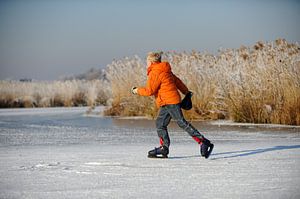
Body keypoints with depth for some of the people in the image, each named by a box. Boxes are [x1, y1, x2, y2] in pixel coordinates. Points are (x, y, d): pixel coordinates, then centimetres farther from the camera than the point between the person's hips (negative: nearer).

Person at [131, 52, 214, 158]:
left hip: (170, 102, -10)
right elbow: (177, 81, 23)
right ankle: (164, 147, 7)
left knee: (182, 123, -12)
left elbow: (149, 91, -14)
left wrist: (137, 90, 1)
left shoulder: (155, 73, -13)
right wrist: (186, 92, 30)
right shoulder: (164, 71, 17)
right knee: (160, 124, 9)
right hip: (166, 103, 10)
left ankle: (203, 142, -15)